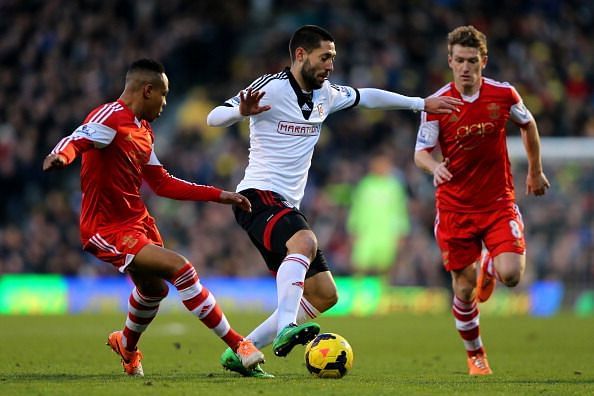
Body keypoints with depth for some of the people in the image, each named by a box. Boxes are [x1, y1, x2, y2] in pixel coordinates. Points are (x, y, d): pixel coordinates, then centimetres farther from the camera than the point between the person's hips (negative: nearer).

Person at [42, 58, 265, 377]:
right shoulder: (112, 117, -16)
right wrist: (60, 155, -57)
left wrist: (219, 195, 20)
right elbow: (76, 140, -32)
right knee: (179, 267, -23)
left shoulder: (142, 130, 14)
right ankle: (236, 345, -16)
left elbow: (162, 184, 20)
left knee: (155, 288, 29)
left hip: (137, 222, 11)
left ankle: (127, 346, 60)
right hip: (107, 231, -11)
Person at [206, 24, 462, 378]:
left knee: (324, 294, 4)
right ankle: (284, 330, -49)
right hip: (259, 198, -9)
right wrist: (242, 111, -36)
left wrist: (421, 103, 31)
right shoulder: (271, 88, -9)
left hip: (287, 207, 9)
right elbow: (214, 118, -15)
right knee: (305, 241, -38)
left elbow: (366, 97, 30)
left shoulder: (325, 94, 13)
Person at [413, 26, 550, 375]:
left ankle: (489, 266, 20)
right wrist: (434, 166, -31)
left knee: (511, 275, -19)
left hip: (498, 202, 0)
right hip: (455, 207, 0)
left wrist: (536, 171, 21)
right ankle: (475, 355, 26)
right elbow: (421, 152, -7)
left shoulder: (504, 94, -5)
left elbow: (528, 124, 15)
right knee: (465, 290, 2)